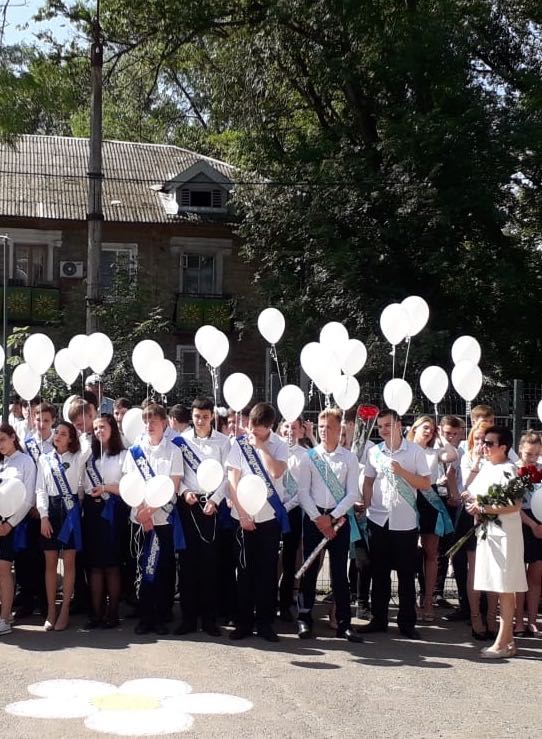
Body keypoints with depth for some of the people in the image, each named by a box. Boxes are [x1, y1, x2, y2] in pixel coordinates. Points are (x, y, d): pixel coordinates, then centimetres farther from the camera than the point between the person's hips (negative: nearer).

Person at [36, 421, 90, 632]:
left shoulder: (78, 458, 4)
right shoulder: (44, 459, 8)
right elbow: (40, 490, 4)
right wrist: (44, 516, -5)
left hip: (70, 509, -2)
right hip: (50, 510, 2)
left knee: (69, 562, 0)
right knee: (50, 562, 4)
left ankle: (64, 611, 6)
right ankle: (51, 610, 11)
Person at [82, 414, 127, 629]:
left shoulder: (123, 455, 1)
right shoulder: (90, 455, 17)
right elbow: (84, 484, 15)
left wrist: (106, 487, -16)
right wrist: (81, 505, 2)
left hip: (112, 511, -5)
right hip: (91, 510, 5)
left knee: (111, 563, -1)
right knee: (94, 564, 4)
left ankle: (112, 612, 5)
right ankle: (96, 612, 7)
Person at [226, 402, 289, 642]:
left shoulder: (279, 445, -1)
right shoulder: (239, 444, 0)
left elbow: (277, 472, -19)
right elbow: (233, 481, -2)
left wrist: (260, 446, -14)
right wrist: (242, 514, -7)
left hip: (270, 516, 0)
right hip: (245, 516, 0)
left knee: (268, 571, 3)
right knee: (245, 571, 5)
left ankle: (265, 623, 11)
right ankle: (244, 622, 12)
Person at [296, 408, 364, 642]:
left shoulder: (349, 458, 1)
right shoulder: (308, 456, 1)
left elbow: (352, 494, -2)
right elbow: (303, 491, -2)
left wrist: (331, 517, -10)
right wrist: (317, 518, -11)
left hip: (339, 518, 0)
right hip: (313, 517, 0)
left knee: (340, 572, 3)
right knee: (309, 569, 4)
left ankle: (344, 623, 7)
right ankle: (304, 620, 11)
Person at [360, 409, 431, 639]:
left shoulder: (415, 451, -2)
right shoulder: (374, 452, 7)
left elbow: (426, 483, -4)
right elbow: (368, 482, 13)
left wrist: (402, 472, -15)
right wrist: (367, 508, 3)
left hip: (405, 522, -2)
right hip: (378, 519, 3)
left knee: (406, 574, 4)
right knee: (379, 572, 9)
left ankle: (407, 622, 13)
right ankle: (378, 619, 19)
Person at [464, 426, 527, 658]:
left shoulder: (508, 470, -13)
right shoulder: (486, 468, 13)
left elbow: (516, 505, -22)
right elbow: (472, 493, 24)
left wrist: (484, 508, -20)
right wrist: (474, 505, 1)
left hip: (504, 534, -8)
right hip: (487, 532, 8)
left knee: (505, 589, -2)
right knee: (500, 589, 11)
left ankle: (502, 643, 1)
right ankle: (508, 640, 18)